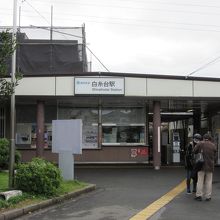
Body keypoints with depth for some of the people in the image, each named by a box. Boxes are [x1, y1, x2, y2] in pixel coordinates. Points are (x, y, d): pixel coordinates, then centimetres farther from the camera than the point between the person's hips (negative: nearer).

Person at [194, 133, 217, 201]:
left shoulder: (200, 143, -3)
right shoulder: (213, 146, 5)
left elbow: (194, 151, 0)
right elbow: (214, 156, 8)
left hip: (202, 165, -2)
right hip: (210, 166, 2)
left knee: (200, 181, 3)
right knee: (208, 181, 6)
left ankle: (199, 196, 2)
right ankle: (208, 197, 8)